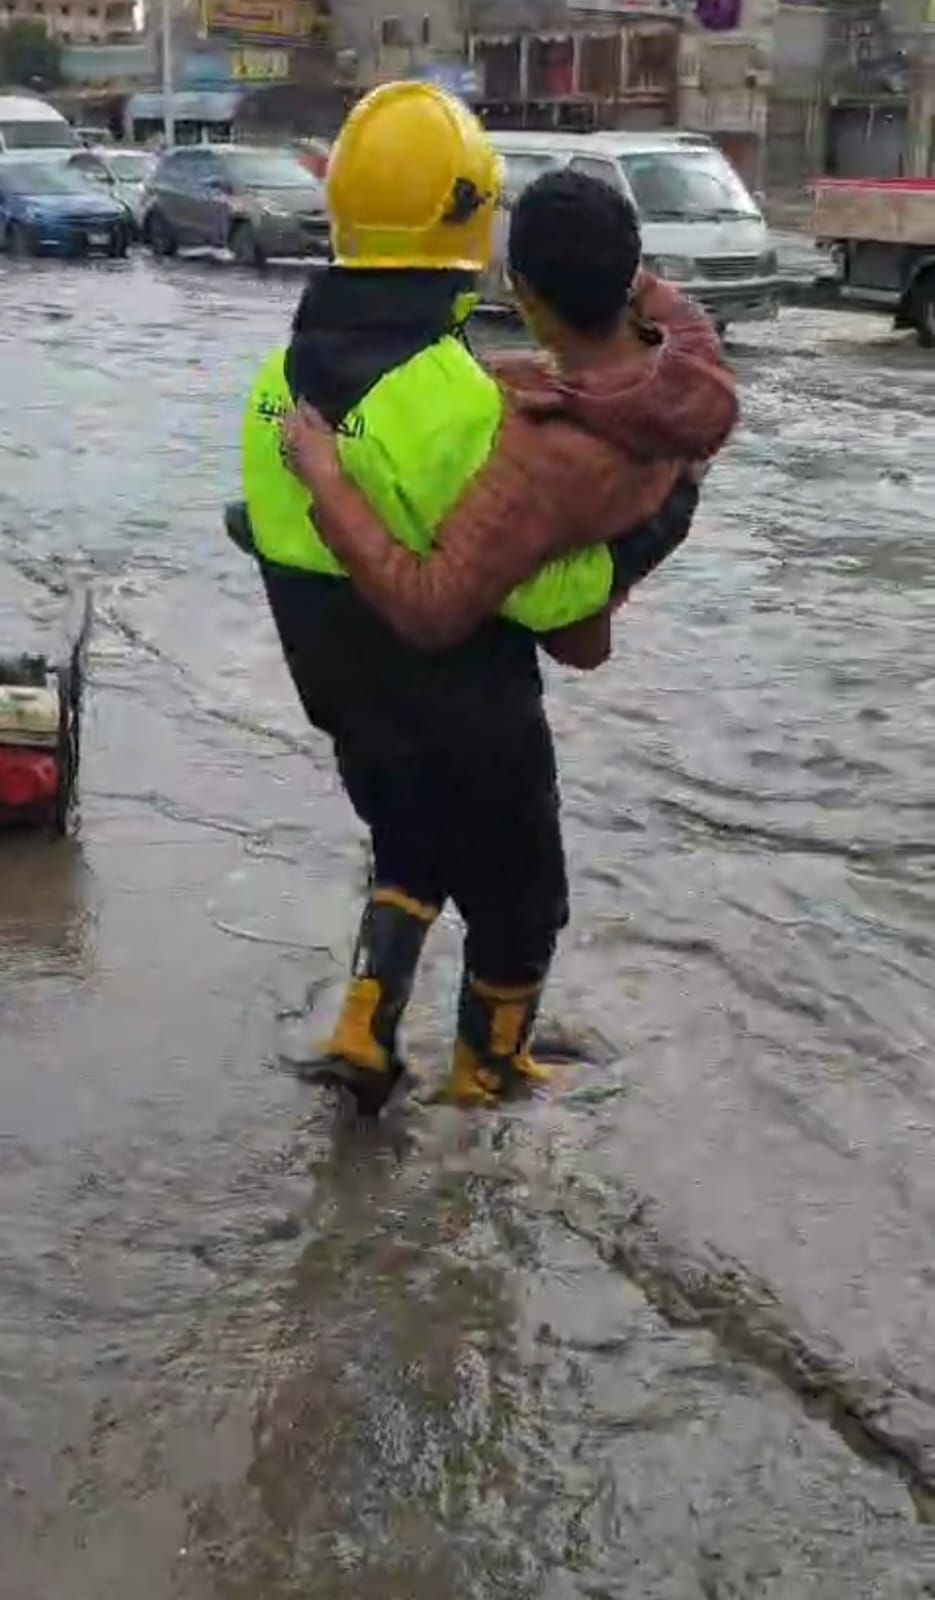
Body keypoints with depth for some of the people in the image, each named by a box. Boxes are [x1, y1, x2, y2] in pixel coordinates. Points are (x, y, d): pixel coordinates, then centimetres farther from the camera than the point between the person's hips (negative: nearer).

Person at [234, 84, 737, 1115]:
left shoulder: (282, 378, -5)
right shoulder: (450, 398, -29)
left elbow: (286, 537, 4)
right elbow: (530, 587, -27)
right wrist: (646, 536, -16)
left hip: (352, 706, 7)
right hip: (468, 717, -6)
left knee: (411, 854, 31)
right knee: (517, 895, 19)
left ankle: (363, 1030, 20)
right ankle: (487, 1067, 37)